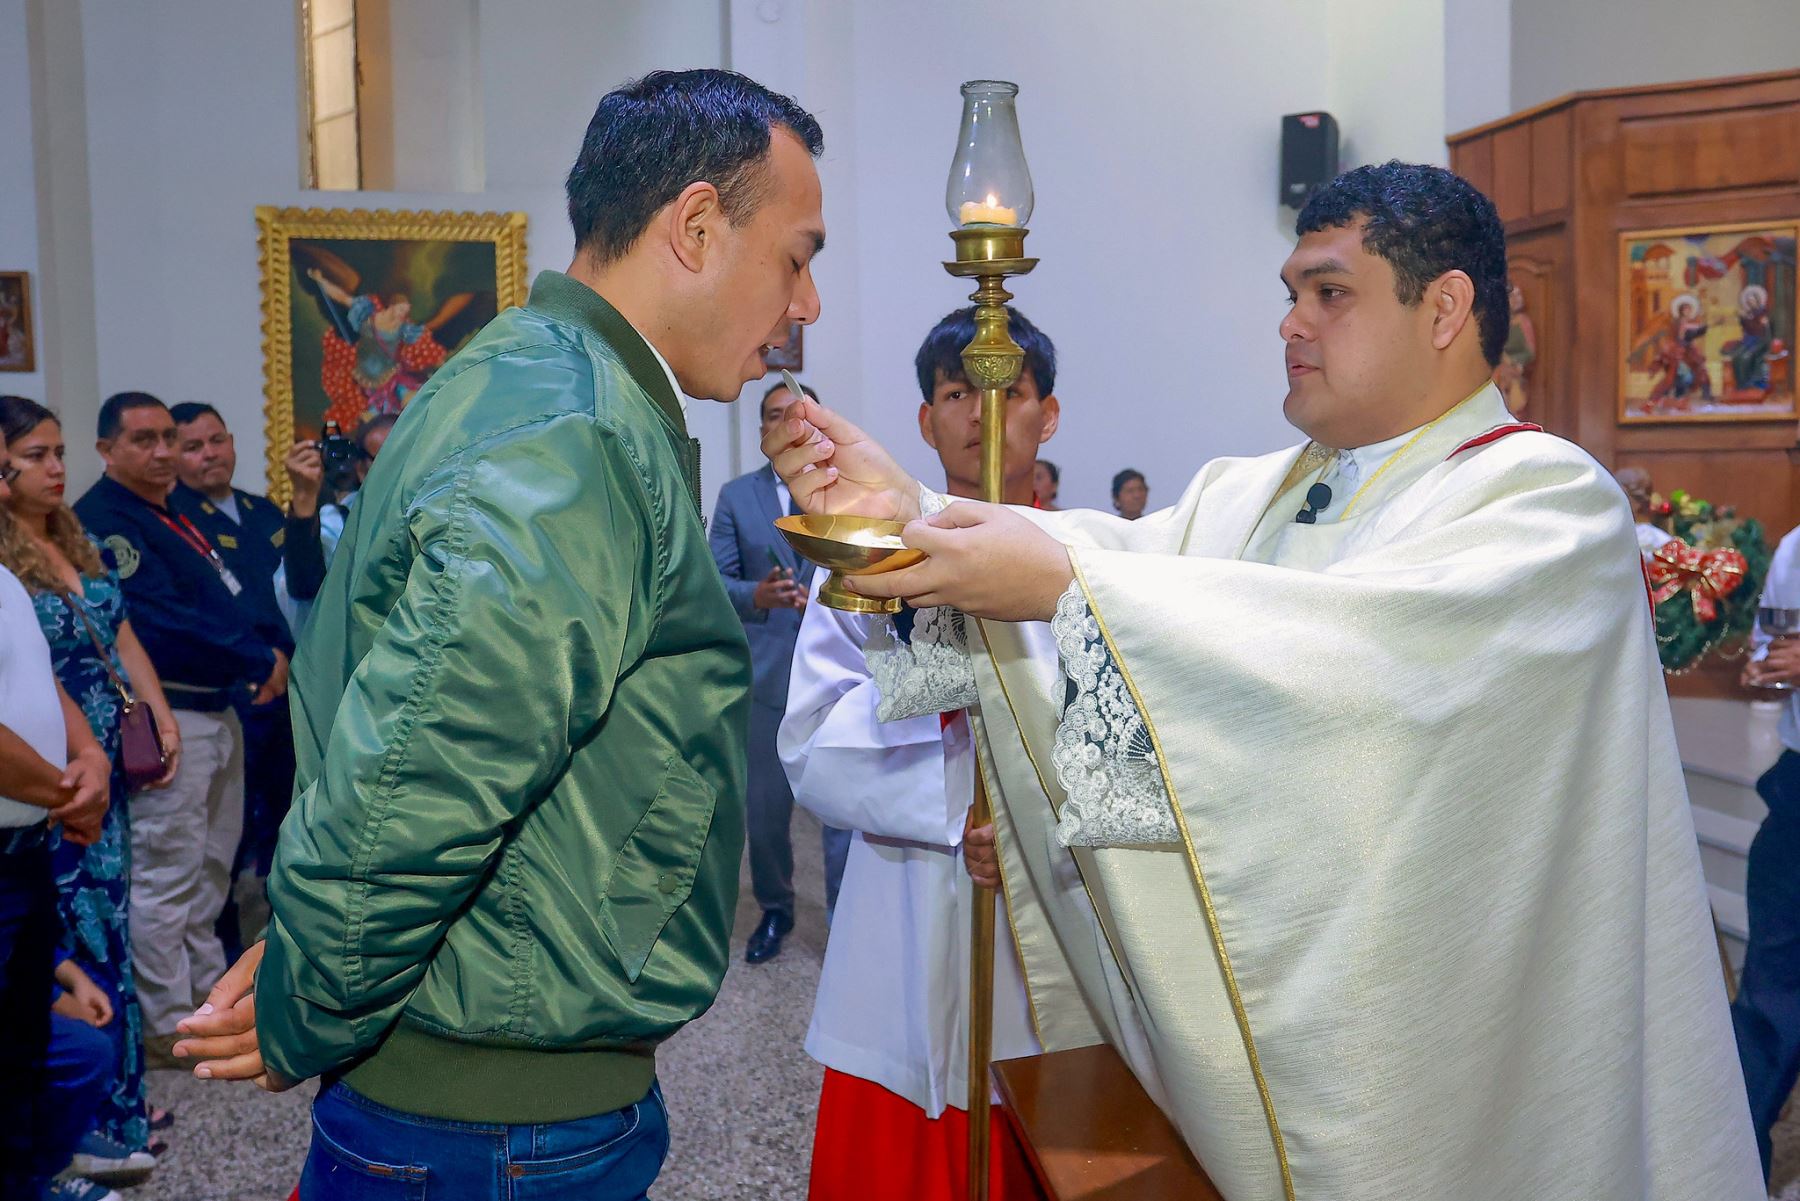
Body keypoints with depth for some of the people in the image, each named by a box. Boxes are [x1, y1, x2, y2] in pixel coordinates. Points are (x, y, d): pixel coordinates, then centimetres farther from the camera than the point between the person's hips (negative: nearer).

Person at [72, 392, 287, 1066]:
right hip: (165, 719, -10)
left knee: (212, 863, 18)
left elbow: (228, 598, 18)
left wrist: (263, 660, 1)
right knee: (165, 876, -3)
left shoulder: (174, 511, 16)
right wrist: (258, 662, -15)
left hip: (217, 708, 10)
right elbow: (161, 624, -22)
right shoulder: (104, 519, -13)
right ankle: (168, 1029, 7)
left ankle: (208, 989, 32)